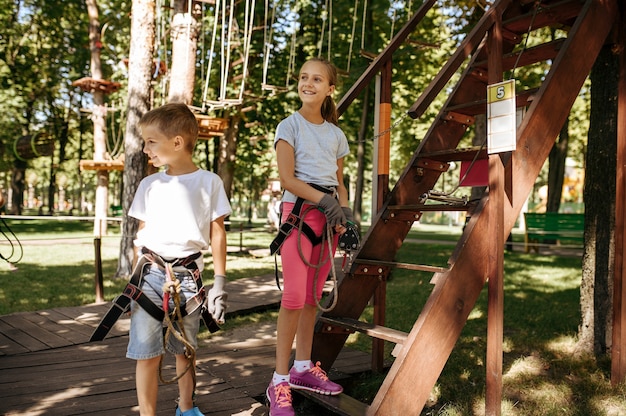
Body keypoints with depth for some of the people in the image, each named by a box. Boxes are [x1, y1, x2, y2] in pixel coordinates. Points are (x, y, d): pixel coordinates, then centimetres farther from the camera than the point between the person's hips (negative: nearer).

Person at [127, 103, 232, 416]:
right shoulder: (149, 185, 7)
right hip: (151, 274, 2)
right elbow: (141, 234, 12)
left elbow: (217, 234, 2)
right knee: (147, 352, 0)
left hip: (188, 276, -1)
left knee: (185, 350, 12)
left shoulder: (209, 182, -1)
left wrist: (219, 282, 0)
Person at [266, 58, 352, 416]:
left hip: (329, 212, 5)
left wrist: (344, 210, -3)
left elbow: (339, 182, 15)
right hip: (300, 209, -5)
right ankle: (280, 380, -3)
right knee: (294, 296, -11)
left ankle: (303, 367, 21)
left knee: (314, 296, 9)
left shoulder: (336, 134, 15)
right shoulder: (290, 126, 0)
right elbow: (287, 177, -10)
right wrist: (323, 200, -19)